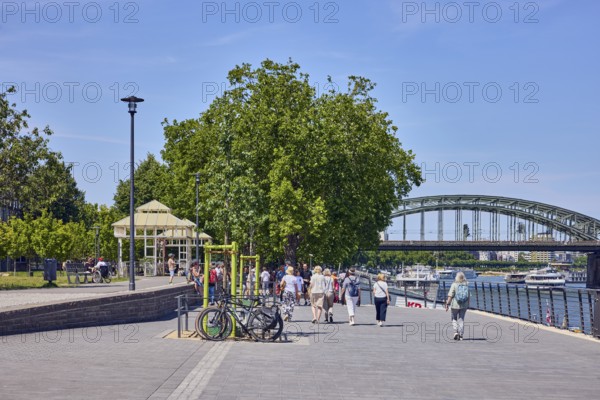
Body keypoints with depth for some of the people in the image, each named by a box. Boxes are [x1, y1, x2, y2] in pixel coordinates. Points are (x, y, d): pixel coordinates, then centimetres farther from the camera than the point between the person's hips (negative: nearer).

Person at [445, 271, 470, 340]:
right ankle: (460, 335, 8)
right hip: (464, 305, 3)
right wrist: (468, 305, 11)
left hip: (455, 304, -3)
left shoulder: (454, 285, -10)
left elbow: (450, 296, -13)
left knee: (454, 319, 15)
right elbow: (468, 296, 1)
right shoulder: (466, 285, -1)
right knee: (461, 319, 10)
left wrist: (447, 304, -8)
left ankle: (456, 332, -1)